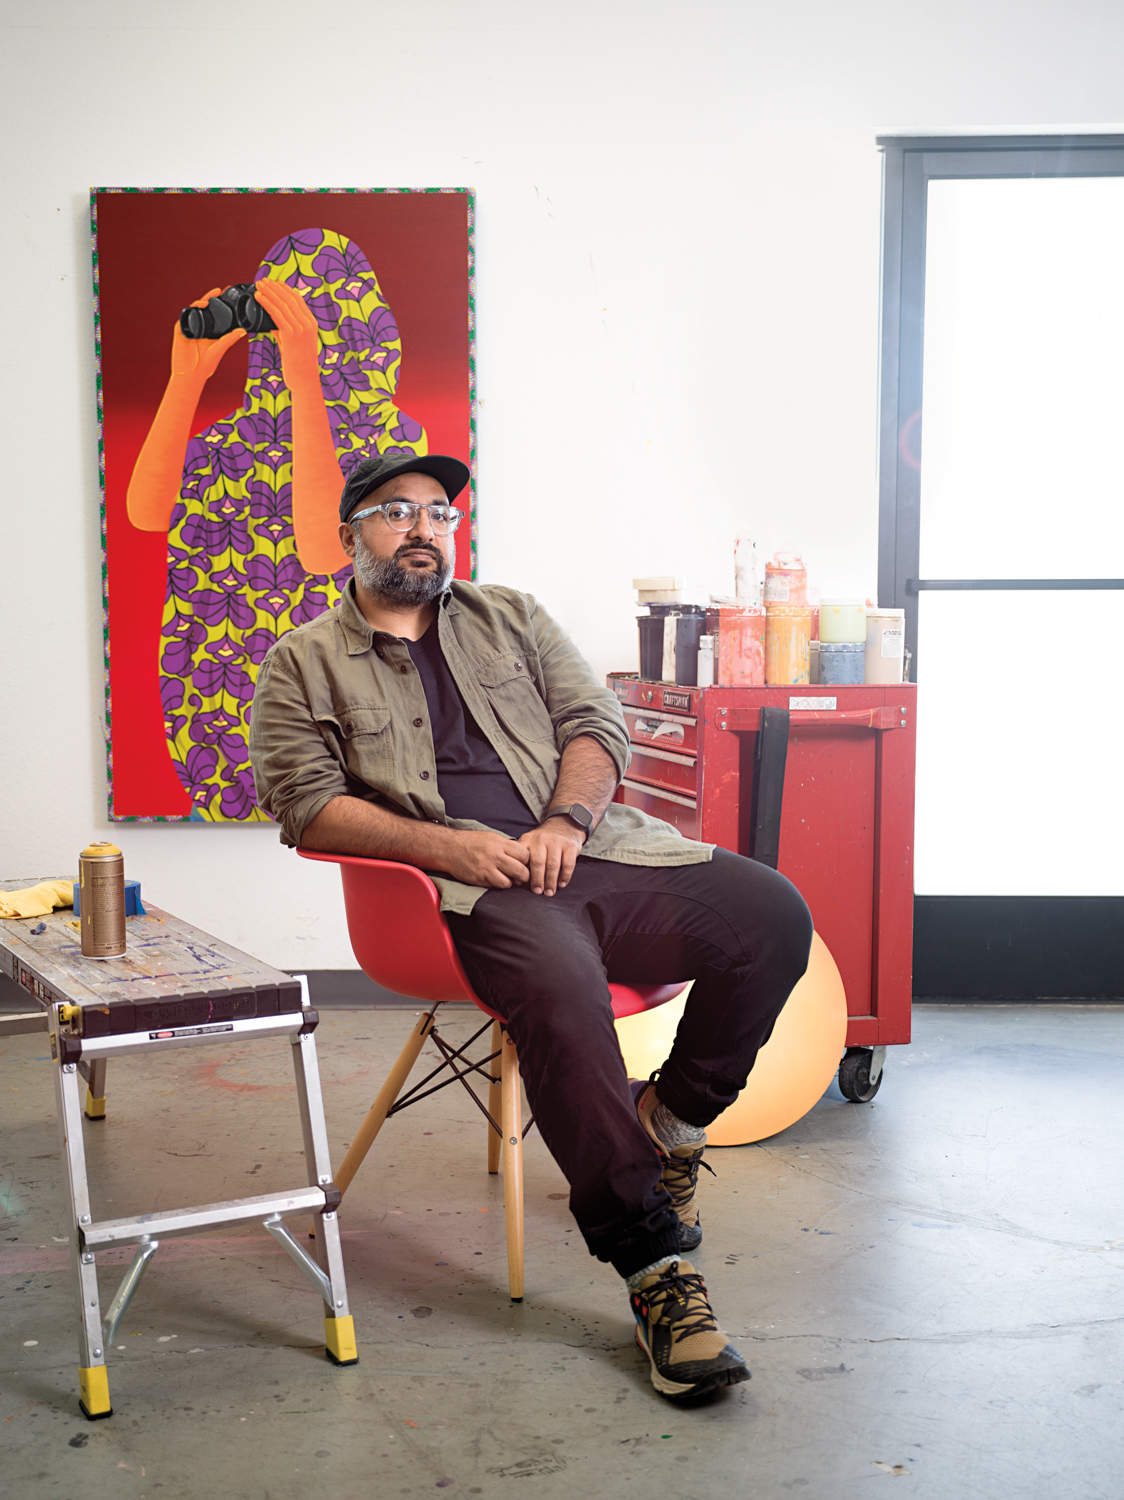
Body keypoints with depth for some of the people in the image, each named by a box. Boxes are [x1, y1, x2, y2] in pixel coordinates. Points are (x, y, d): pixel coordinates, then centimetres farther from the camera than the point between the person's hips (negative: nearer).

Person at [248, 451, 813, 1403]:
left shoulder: (513, 617, 23)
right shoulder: (304, 666, 12)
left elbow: (596, 723, 14)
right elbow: (307, 804, 0)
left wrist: (566, 820, -8)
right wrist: (446, 844, -14)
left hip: (590, 849, 5)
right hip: (469, 890, -4)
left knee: (772, 914, -18)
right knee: (559, 984, -37)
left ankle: (668, 1128, 5)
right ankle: (657, 1270, -27)